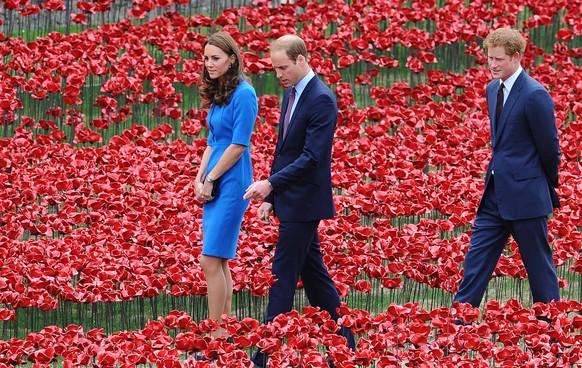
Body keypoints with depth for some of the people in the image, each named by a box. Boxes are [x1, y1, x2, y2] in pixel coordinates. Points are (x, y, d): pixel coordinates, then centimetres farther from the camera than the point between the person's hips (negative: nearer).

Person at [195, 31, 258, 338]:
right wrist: (200, 178, 6)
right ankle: (223, 328, 13)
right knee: (219, 262, 9)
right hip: (213, 186, 9)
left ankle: (216, 334, -9)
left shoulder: (243, 94, -13)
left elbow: (238, 145, -15)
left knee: (211, 261, -11)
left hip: (230, 185, -9)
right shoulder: (217, 95, 14)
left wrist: (211, 180, -11)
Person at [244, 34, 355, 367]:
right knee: (312, 273, 14)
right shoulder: (292, 94, 12)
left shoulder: (321, 99, -17)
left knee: (284, 277, -7)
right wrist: (270, 198, 15)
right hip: (292, 201, 9)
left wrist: (270, 184, -27)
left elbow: (312, 156, -23)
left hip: (304, 202, -9)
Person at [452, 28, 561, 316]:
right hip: (495, 192, 8)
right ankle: (459, 322, 11)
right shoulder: (492, 89, 9)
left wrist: (549, 190, 2)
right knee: (476, 259, 7)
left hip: (525, 195, -8)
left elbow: (549, 149, -10)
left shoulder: (535, 95, -17)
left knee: (539, 264, 3)